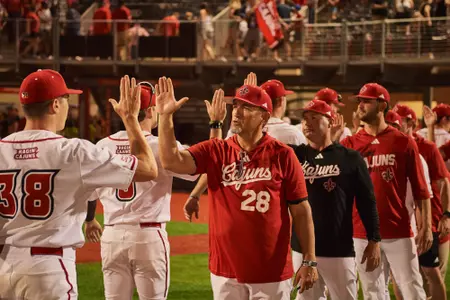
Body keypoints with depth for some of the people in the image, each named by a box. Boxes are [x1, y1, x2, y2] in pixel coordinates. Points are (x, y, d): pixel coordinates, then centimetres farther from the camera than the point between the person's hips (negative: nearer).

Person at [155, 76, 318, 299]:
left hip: (272, 272, -2)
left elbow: (301, 211, -2)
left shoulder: (282, 155, -3)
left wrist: (310, 261, -6)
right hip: (226, 271, 2)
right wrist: (166, 116, -21)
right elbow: (171, 161, -11)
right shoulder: (216, 152, 3)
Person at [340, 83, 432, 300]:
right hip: (363, 233, 2)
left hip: (399, 232, -2)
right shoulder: (349, 144, 5)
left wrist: (426, 227, -4)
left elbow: (420, 189, 1)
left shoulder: (404, 142, 0)